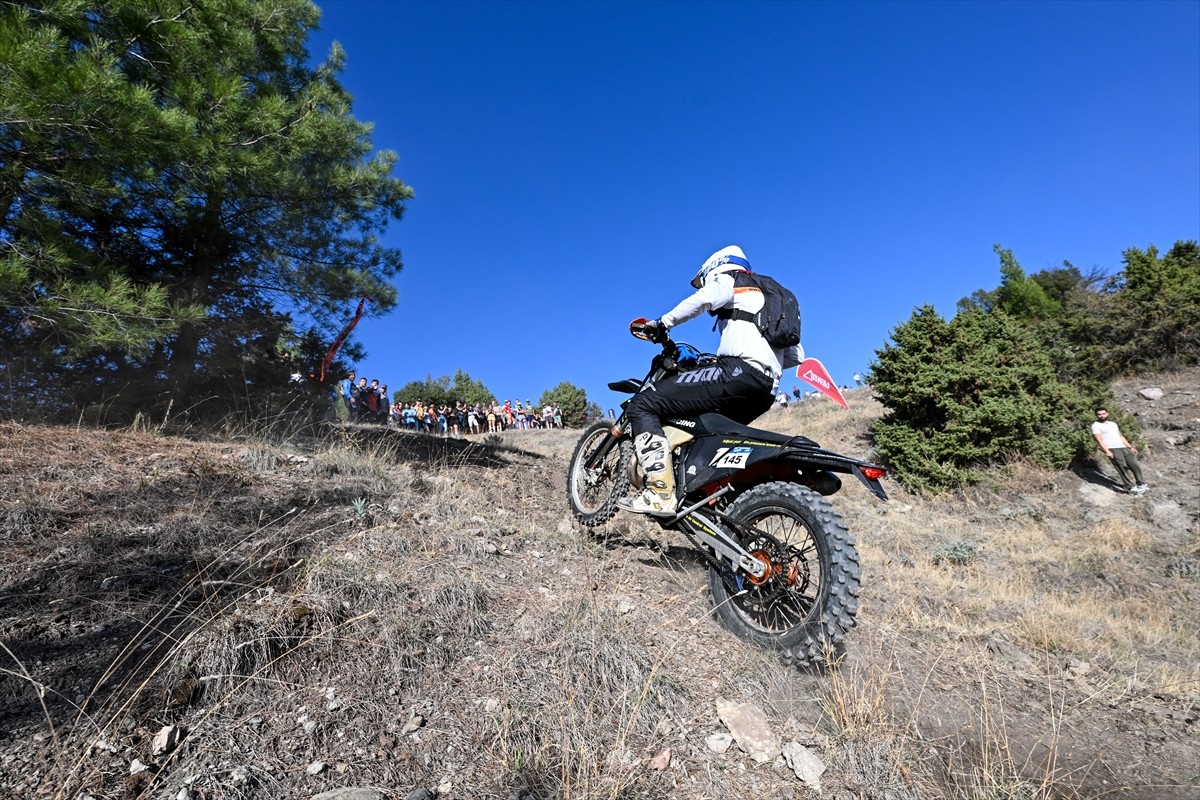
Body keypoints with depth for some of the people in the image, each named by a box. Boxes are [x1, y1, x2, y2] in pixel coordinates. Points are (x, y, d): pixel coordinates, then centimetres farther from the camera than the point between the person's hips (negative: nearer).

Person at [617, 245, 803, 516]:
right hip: (766, 392, 9)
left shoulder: (726, 281, 15)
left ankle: (661, 493, -27)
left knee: (642, 405, -13)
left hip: (738, 372, -9)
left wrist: (663, 322, -3)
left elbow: (705, 298, -12)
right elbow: (795, 355, 32)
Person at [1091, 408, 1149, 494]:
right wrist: (1107, 451, -19)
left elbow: (1121, 436, 24)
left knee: (1135, 466, 2)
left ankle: (1141, 484, 16)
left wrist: (1130, 447, 17)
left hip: (1124, 447, 7)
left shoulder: (1113, 424, 20)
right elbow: (1099, 440, -11)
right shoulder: (1096, 425, -3)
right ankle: (1131, 488, -1)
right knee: (1122, 468, -8)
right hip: (1112, 450, -7)